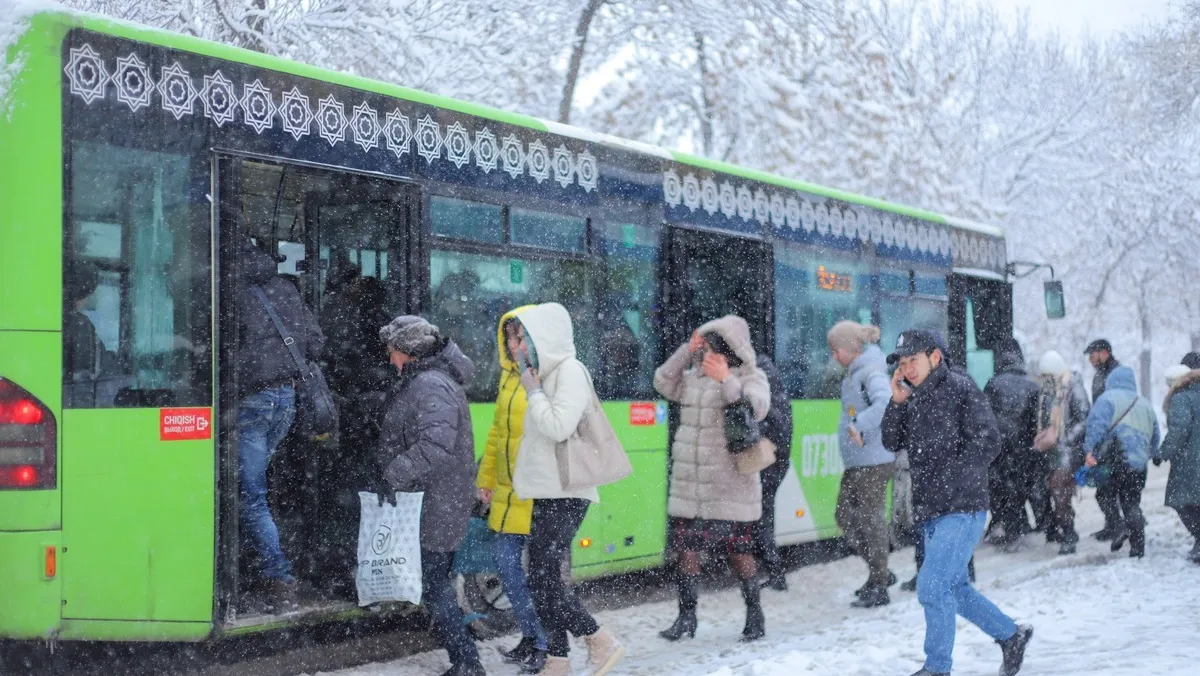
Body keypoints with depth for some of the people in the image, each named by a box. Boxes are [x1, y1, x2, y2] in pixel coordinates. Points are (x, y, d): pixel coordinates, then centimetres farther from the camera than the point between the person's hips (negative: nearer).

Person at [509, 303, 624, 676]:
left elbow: (559, 427, -21)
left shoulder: (571, 371, -12)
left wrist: (533, 390, -13)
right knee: (544, 579, 9)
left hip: (565, 495, -9)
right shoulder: (548, 372, 15)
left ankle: (601, 643, -1)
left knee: (543, 580, -12)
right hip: (547, 493, 9)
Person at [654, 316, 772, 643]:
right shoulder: (695, 375, 11)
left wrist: (726, 380, -31)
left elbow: (757, 409, -20)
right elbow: (663, 384, 0)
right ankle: (686, 616, 16)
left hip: (730, 487, -4)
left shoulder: (751, 377, -4)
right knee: (685, 548, 5)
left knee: (740, 552, 1)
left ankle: (754, 614, 17)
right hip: (689, 484, 5)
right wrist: (686, 351, -9)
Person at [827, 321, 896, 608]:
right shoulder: (854, 372, 15)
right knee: (845, 516, 13)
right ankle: (881, 573, 23)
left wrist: (860, 426, -29)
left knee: (871, 519, -3)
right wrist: (855, 426, 8)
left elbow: (885, 402, -31)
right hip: (855, 461, 10)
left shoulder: (871, 371, -14)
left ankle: (878, 586, 6)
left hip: (874, 460, -10)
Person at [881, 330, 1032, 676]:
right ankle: (1011, 635, 33)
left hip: (962, 510, -8)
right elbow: (892, 441, 10)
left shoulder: (961, 388, -9)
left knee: (932, 586, -12)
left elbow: (987, 442, -16)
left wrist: (949, 481, -18)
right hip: (931, 513, 8)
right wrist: (897, 403, -4)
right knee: (955, 588, 16)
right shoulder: (914, 398, 12)